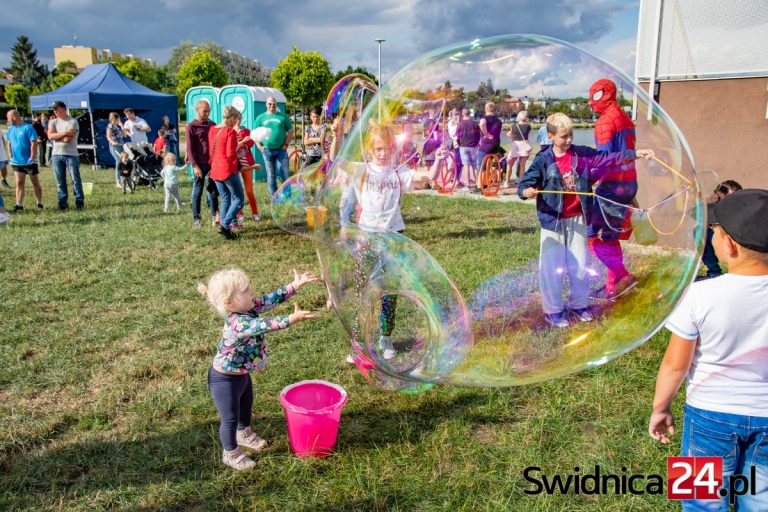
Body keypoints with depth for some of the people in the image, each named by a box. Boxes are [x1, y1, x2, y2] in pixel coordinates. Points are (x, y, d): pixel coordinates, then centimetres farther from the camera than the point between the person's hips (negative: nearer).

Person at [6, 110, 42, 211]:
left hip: (29, 162, -5)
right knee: (19, 183, 2)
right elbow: (9, 143, 17)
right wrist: (11, 156, 8)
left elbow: (34, 143, -15)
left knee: (35, 183, 5)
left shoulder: (28, 128, -12)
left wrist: (32, 158, -17)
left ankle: (40, 204, 14)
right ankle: (19, 205, 2)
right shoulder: (11, 129, 8)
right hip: (17, 162, 5)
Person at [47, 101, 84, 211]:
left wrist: (56, 135, -1)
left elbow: (67, 139, -13)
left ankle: (79, 201, 4)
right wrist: (64, 133, -13)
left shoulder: (73, 122, -3)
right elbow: (50, 136, -5)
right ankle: (63, 202, 13)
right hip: (56, 154, 5)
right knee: (60, 181, 7)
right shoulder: (53, 122, 12)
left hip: (71, 154, -4)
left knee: (76, 179, -2)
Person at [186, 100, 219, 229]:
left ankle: (214, 216, 20)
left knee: (214, 190, 9)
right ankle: (196, 219, 9)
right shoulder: (191, 126, -4)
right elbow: (190, 147, -7)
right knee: (198, 191, 2)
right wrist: (194, 165, -13)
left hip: (213, 163, 5)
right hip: (200, 164, -5)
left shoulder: (211, 124, 11)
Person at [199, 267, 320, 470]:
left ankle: (244, 434, 57)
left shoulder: (247, 308, -13)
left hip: (241, 373, 9)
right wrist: (292, 319, -61)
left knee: (246, 405, 30)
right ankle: (230, 454, 34)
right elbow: (266, 325, -52)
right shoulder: (238, 324, -39)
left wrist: (295, 285, -15)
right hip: (225, 379, -9)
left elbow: (271, 299, -10)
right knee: (230, 417, 11)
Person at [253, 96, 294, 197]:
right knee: (271, 174, 6)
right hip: (267, 150, 1)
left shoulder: (283, 117, 5)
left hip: (281, 150, -1)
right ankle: (273, 195, 14)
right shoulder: (261, 118, 8)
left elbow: (290, 131, 8)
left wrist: (286, 144, -3)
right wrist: (259, 146, -3)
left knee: (284, 173, -2)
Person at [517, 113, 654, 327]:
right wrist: (526, 192, -33)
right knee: (552, 268, 3)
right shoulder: (543, 160, -9)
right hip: (553, 221, -4)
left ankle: (579, 304, 31)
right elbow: (523, 184, -11)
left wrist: (635, 153, -6)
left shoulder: (582, 154, 0)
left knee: (580, 265, 14)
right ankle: (552, 310, 17)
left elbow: (608, 157, 3)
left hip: (578, 220, 4)